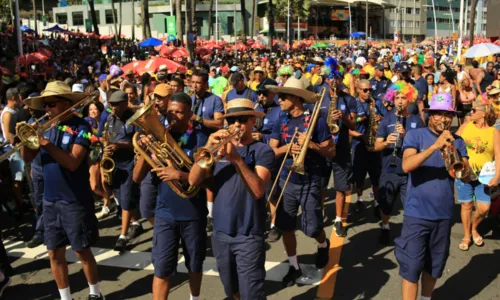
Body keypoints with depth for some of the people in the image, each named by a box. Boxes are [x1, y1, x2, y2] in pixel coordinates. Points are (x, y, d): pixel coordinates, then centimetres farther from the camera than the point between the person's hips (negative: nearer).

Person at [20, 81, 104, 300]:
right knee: (55, 252, 11)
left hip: (75, 200, -5)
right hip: (50, 199, 6)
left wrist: (47, 143, -27)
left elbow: (73, 162, -21)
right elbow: (27, 158, 3)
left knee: (81, 250, 4)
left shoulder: (80, 127, -11)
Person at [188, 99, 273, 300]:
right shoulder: (220, 147, 8)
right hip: (220, 232, 5)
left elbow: (258, 190, -21)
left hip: (248, 235, -5)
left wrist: (236, 159, -30)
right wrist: (208, 148, -17)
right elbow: (193, 181, -5)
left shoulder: (263, 150, -6)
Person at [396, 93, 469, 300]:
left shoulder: (457, 142, 6)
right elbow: (407, 166, -21)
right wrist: (435, 146, -30)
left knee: (434, 265, 16)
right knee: (411, 266, -5)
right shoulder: (415, 135, -5)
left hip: (444, 214, 4)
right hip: (417, 213, -4)